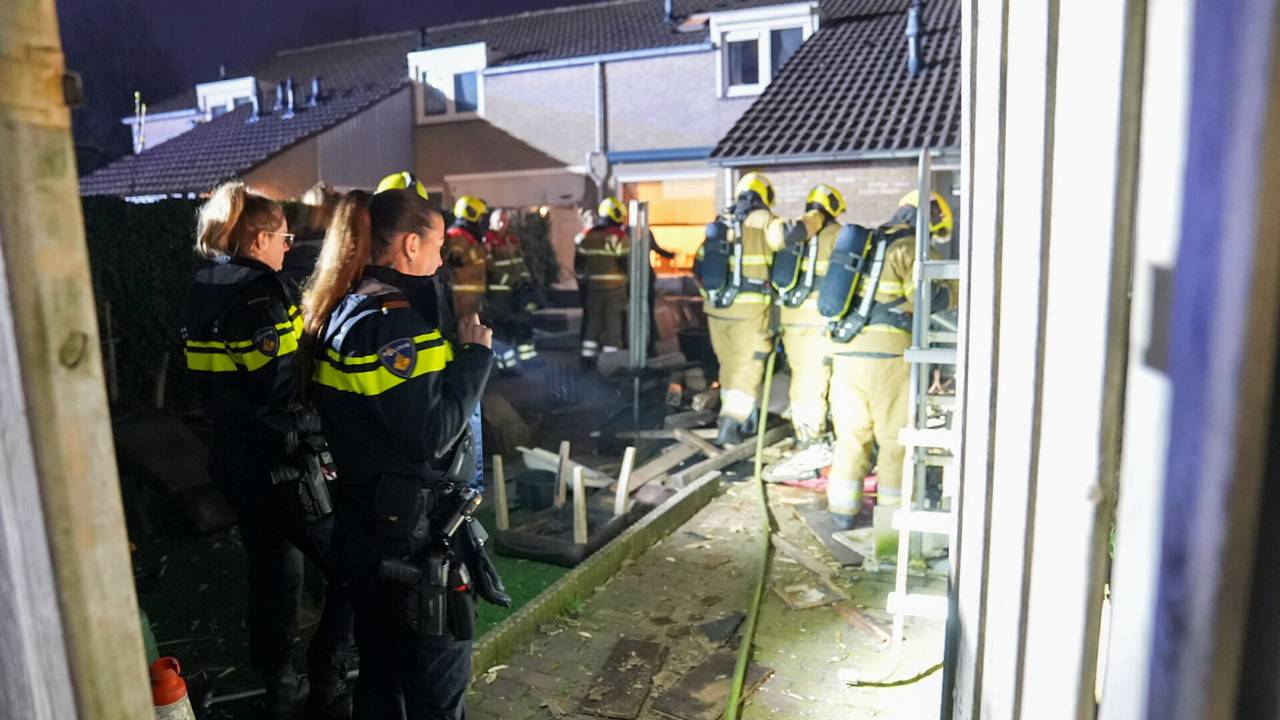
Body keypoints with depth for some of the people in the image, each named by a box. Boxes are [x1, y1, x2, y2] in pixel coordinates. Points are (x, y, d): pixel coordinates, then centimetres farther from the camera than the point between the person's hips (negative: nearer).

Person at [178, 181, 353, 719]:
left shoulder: (202, 296, 8)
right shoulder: (261, 297, -19)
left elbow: (213, 383, 13)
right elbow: (282, 394, -24)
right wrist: (312, 435, -10)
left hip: (234, 458, 9)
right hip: (279, 467, -9)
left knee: (272, 572, 21)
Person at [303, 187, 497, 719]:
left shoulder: (344, 310, 7)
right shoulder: (389, 321, -22)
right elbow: (431, 434, -25)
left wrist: (454, 351, 4)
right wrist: (475, 354, -16)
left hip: (365, 526, 9)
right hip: (409, 537, -9)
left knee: (379, 674, 24)